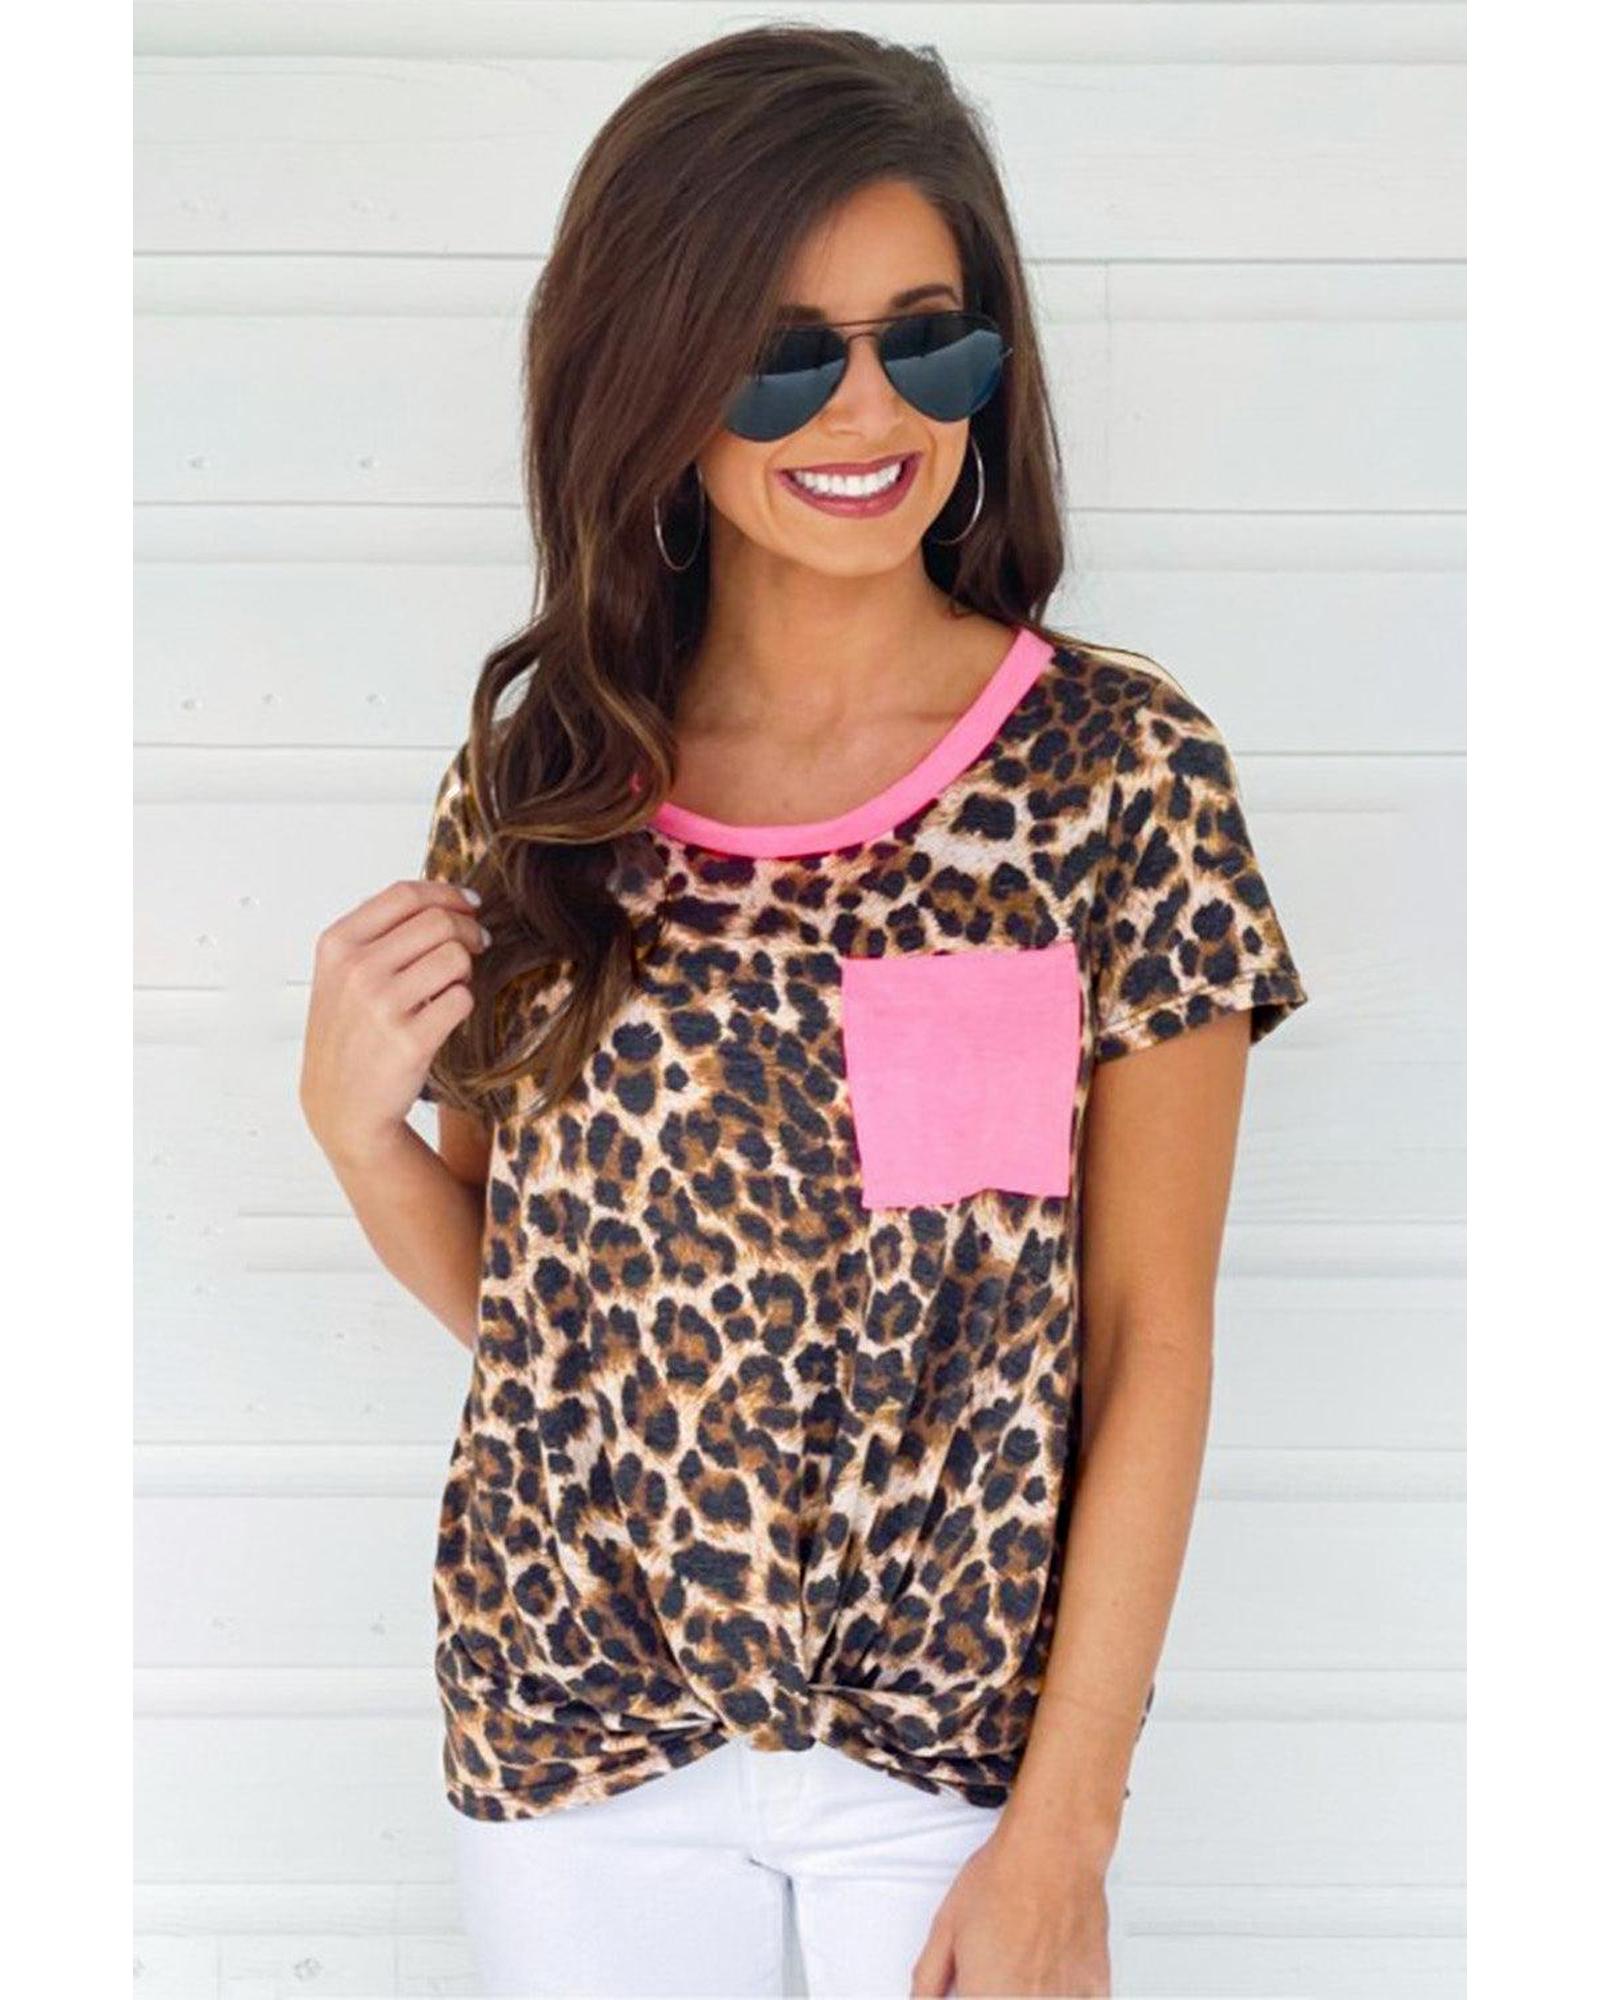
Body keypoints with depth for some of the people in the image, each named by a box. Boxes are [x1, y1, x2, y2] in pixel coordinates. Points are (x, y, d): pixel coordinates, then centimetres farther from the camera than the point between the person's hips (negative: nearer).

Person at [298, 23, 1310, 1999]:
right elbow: (509, 1277, 7)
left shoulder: (1123, 771, -10)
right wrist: (356, 1124, -12)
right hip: (572, 1701, 2)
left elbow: (1153, 1333, -8)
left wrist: (1065, 1831, -10)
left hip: (964, 1720, -2)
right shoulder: (539, 768, -3)